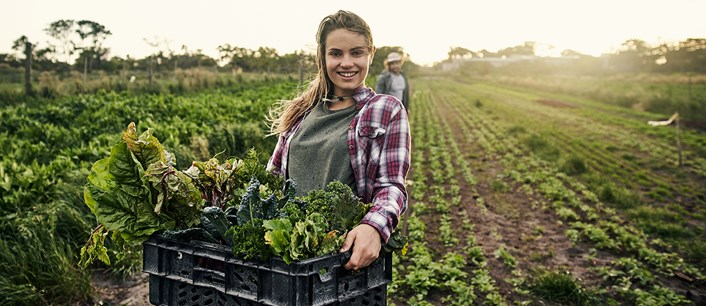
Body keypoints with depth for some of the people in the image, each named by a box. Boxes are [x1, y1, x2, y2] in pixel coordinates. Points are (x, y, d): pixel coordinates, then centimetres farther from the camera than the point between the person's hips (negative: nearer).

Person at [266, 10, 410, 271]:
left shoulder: (387, 111, 3)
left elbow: (392, 185, -6)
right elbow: (273, 174, 19)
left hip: (348, 245, -3)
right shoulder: (301, 111, 15)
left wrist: (374, 227, -26)